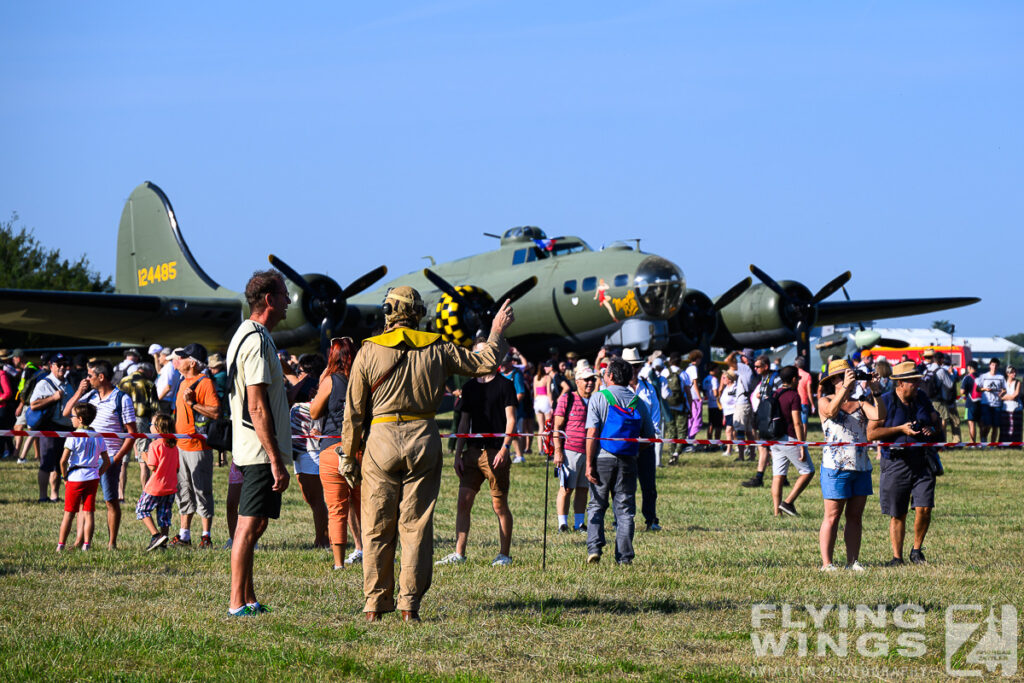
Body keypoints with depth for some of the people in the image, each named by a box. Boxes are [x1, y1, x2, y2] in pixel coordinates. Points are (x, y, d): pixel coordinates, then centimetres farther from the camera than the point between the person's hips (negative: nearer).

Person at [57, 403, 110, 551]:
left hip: (75, 477, -4)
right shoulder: (97, 437, 8)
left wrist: (65, 476, 0)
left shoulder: (73, 436, -9)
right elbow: (107, 462, 9)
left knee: (68, 513, 2)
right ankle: (86, 544, 3)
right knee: (88, 512, 6)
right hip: (92, 478, 4)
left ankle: (60, 545, 6)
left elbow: (63, 460, -15)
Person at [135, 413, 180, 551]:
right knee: (164, 514, 13)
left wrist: (145, 459, 0)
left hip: (155, 487, -6)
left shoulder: (155, 445, -14)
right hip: (171, 487, 6)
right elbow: (177, 468, 10)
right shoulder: (174, 446, 7)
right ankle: (163, 542, 12)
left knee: (142, 509, 7)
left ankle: (156, 535, -8)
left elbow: (153, 467, -17)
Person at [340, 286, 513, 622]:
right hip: (424, 438, 1)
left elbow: (354, 410, 0)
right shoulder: (436, 349, 2)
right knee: (416, 525, 4)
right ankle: (410, 603, 1)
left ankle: (375, 603, 7)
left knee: (377, 527, 5)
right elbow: (485, 363, 12)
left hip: (382, 440, -1)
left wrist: (349, 454, 9)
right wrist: (497, 333, 29)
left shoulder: (369, 351, -1)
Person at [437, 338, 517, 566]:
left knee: (499, 505, 0)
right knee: (463, 501, -1)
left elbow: (510, 419, -4)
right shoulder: (469, 387, 15)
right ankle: (459, 554, 0)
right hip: (472, 451, 5)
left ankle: (504, 554, 8)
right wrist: (458, 454, 12)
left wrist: (504, 448, -16)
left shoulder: (504, 385, 0)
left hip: (495, 453, -5)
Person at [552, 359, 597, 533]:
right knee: (566, 488, -3)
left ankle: (579, 523, 14)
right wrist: (558, 451, -11)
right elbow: (557, 426, -4)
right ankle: (562, 524, 1)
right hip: (570, 451, -5)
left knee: (583, 489, 8)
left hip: (590, 452, 5)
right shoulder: (567, 399, -2)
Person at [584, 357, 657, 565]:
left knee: (597, 505, 11)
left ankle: (594, 548, -5)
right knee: (625, 509, 7)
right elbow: (649, 438, 8)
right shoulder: (638, 403, 6)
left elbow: (592, 434, -11)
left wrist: (589, 464, -9)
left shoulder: (598, 398, -4)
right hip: (628, 461, 2)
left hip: (603, 459, -2)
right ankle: (624, 556, 4)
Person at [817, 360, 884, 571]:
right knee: (832, 516, -4)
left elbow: (879, 416, -3)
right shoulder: (825, 401, 3)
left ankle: (852, 561, 11)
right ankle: (827, 563, -3)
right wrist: (846, 387, -27)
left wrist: (876, 392, -11)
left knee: (855, 517, 6)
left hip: (861, 466, 5)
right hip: (836, 466, -5)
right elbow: (831, 411, -21)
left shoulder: (860, 403, 14)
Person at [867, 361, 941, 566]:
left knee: (924, 509, -9)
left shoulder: (922, 398, 10)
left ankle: (916, 550, 12)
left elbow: (937, 421, 23)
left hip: (922, 462, 3)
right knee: (897, 515, 4)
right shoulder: (884, 402, -5)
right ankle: (897, 557, 16)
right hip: (896, 463, -3)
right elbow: (871, 433, -10)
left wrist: (932, 429, -1)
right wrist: (900, 429, -15)